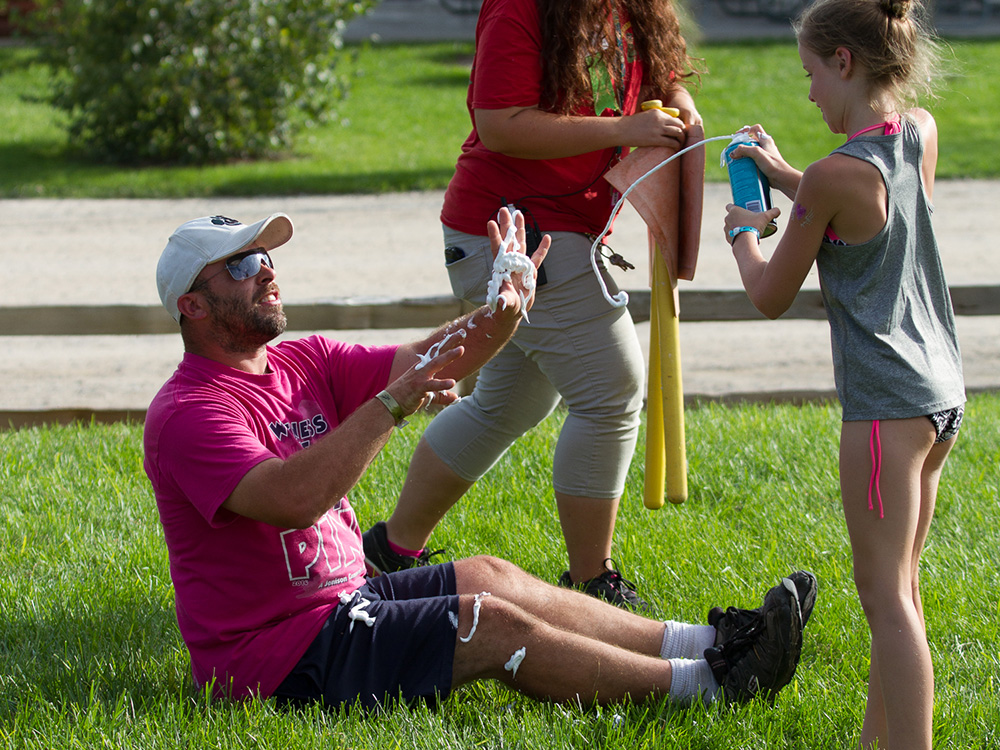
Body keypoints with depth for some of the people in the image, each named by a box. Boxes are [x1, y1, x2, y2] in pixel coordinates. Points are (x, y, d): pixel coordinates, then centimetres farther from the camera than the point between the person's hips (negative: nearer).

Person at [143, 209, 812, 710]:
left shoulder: (304, 364, 10)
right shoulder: (189, 413, -18)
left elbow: (427, 366, 3)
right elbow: (291, 500, -34)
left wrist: (503, 316, -15)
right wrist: (391, 404, -34)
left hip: (339, 599, 9)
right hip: (279, 654, -9)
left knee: (489, 577, 4)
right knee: (492, 624, -13)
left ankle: (705, 642, 6)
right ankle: (708, 683, -8)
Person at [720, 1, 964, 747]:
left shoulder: (835, 176, -16)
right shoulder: (922, 134, 4)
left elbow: (771, 296, -4)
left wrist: (744, 232, 15)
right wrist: (782, 173, 28)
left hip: (886, 402, -8)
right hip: (942, 392, 8)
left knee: (887, 594, -7)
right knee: (900, 582, 17)